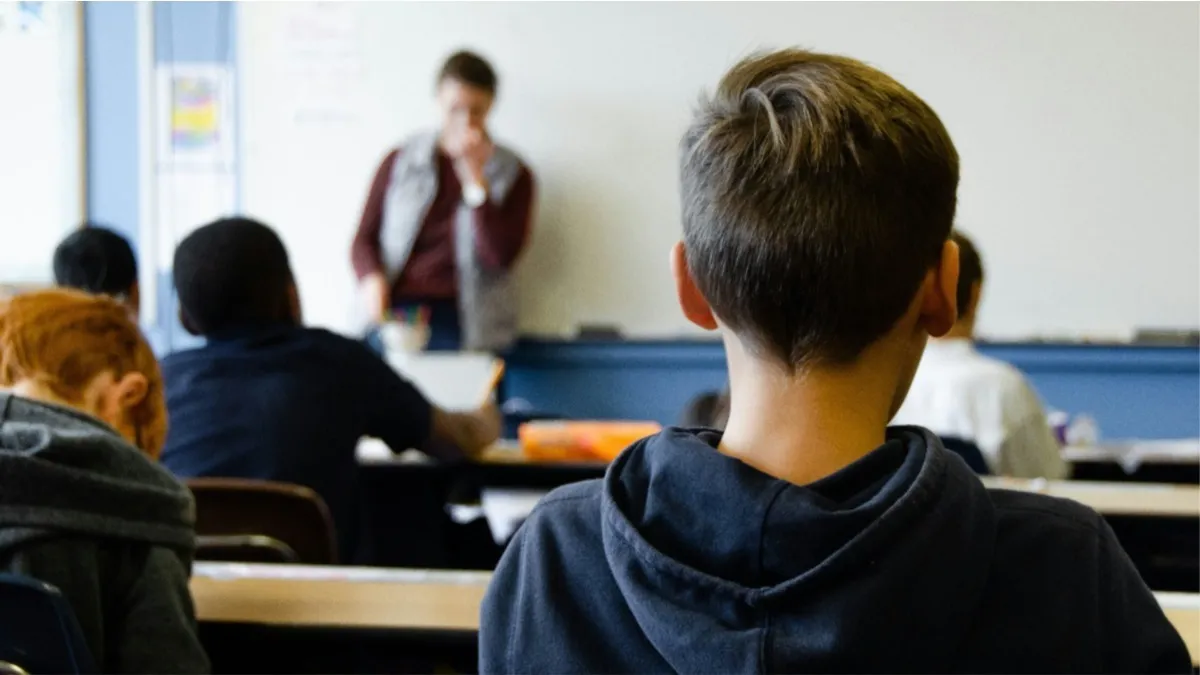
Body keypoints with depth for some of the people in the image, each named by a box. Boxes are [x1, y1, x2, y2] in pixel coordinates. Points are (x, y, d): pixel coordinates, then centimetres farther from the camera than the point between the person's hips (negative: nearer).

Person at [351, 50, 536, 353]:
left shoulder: (513, 175, 9)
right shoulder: (400, 161, 14)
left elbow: (500, 257, -4)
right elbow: (364, 239, 14)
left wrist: (475, 177, -8)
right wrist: (372, 279, -8)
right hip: (396, 309, 1)